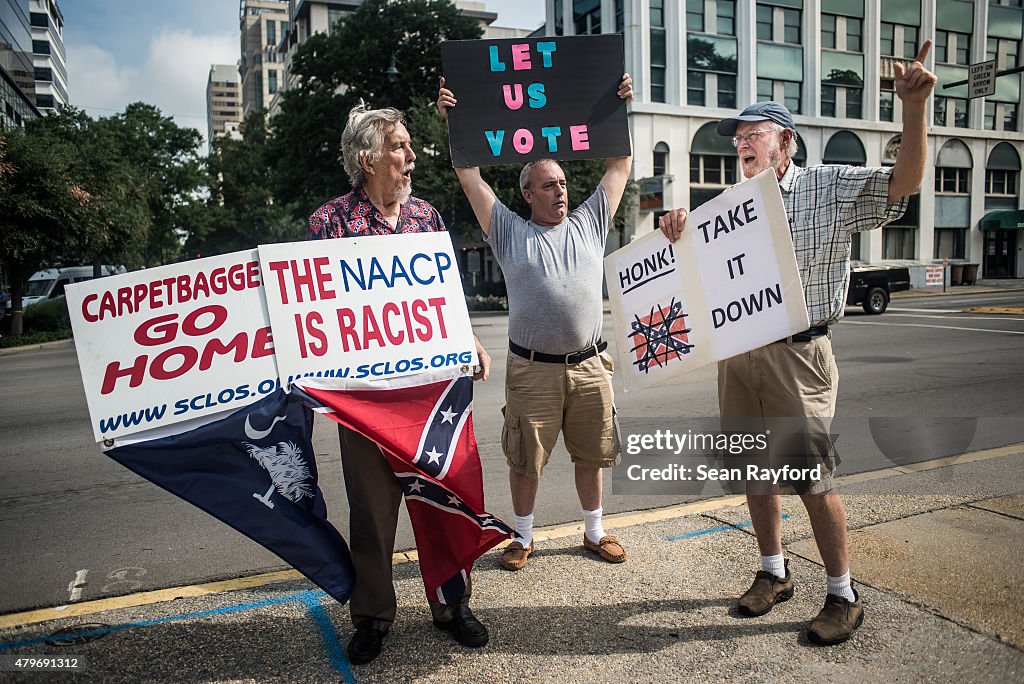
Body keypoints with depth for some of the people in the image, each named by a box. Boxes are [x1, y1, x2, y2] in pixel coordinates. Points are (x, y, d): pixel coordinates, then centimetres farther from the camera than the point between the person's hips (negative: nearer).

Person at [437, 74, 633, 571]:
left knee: (590, 455, 14)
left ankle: (594, 531, 32)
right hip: (532, 370, -2)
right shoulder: (509, 232, 4)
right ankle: (523, 536, 26)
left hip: (589, 366, 3)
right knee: (525, 460, 6)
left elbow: (620, 164, 14)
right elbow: (470, 177, 2)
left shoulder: (589, 223, 11)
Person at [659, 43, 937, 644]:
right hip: (736, 355, 6)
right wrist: (678, 235, -1)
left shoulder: (830, 188, -1)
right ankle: (774, 573, 31)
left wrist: (915, 106, -26)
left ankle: (844, 596, 17)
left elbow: (905, 182, -13)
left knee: (814, 478, -1)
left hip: (797, 354, -5)